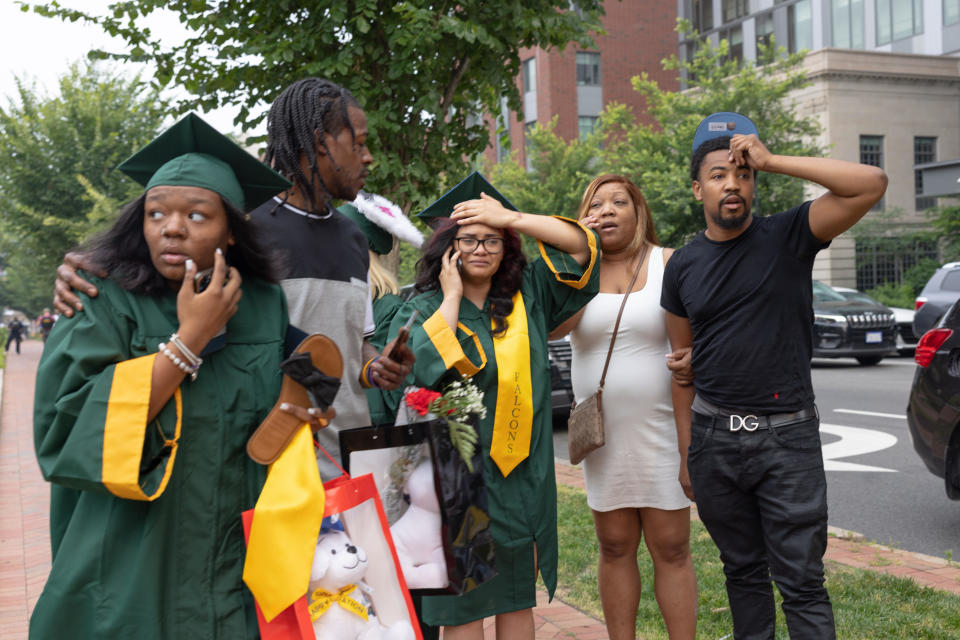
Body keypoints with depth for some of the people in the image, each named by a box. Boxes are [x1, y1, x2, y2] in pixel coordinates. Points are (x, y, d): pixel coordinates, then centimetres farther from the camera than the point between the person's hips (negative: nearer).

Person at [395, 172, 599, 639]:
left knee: (518, 599, 13)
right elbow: (424, 365, -21)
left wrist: (508, 217, -8)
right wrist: (452, 296, -12)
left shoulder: (526, 297, 7)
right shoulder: (422, 309, -2)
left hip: (523, 473, 4)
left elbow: (581, 247, 0)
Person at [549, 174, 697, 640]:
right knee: (615, 546, 8)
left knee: (671, 547, 1)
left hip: (661, 426, -1)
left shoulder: (669, 264, 2)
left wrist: (696, 356, -21)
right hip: (600, 429, 2)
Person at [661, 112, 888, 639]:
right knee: (743, 570, 16)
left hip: (787, 435, -3)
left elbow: (872, 184, -18)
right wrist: (686, 451, 9)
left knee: (802, 582, 0)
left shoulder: (788, 236, -4)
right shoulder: (683, 267, 5)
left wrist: (772, 161, -19)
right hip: (713, 435, 3)